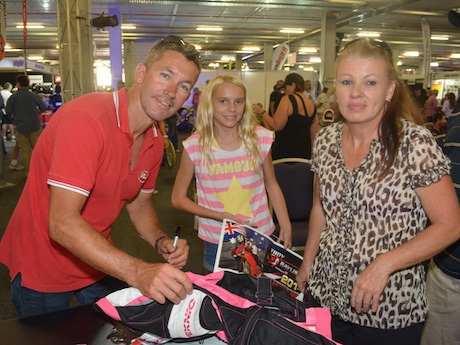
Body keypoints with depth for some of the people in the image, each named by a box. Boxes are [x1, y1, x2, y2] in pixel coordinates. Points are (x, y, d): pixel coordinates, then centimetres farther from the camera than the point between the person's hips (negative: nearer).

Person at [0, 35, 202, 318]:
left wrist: (162, 242, -12)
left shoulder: (156, 142, -4)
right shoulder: (86, 118, -29)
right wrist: (138, 273, -43)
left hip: (99, 262, 7)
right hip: (41, 273, -6)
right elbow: (62, 223, -35)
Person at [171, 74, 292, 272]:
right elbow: (178, 199, -5)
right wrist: (220, 216, -16)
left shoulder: (261, 139, -8)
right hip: (217, 242, -1)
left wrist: (285, 225, -1)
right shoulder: (195, 146, -12)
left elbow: (271, 183, 6)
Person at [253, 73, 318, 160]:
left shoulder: (288, 99, -9)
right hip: (304, 152, 7)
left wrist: (262, 112, -3)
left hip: (285, 152, -7)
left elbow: (276, 126, -16)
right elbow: (313, 135, 15)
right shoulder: (312, 105, 10)